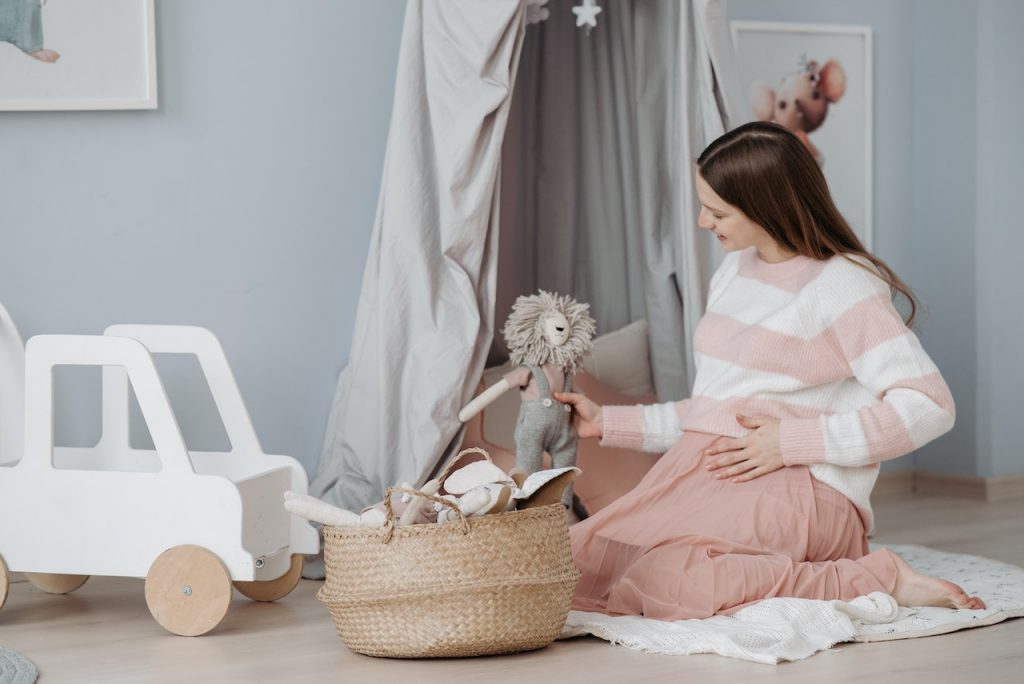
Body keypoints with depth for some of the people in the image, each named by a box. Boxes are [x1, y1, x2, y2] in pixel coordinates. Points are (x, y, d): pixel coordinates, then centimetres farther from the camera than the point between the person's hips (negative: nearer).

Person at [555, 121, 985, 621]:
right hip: (698, 480, 7)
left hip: (794, 491, -7)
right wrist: (608, 423, 20)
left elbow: (928, 406, -15)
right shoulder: (734, 271, 20)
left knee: (668, 580, -35)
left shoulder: (841, 285, -5)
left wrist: (792, 441, -15)